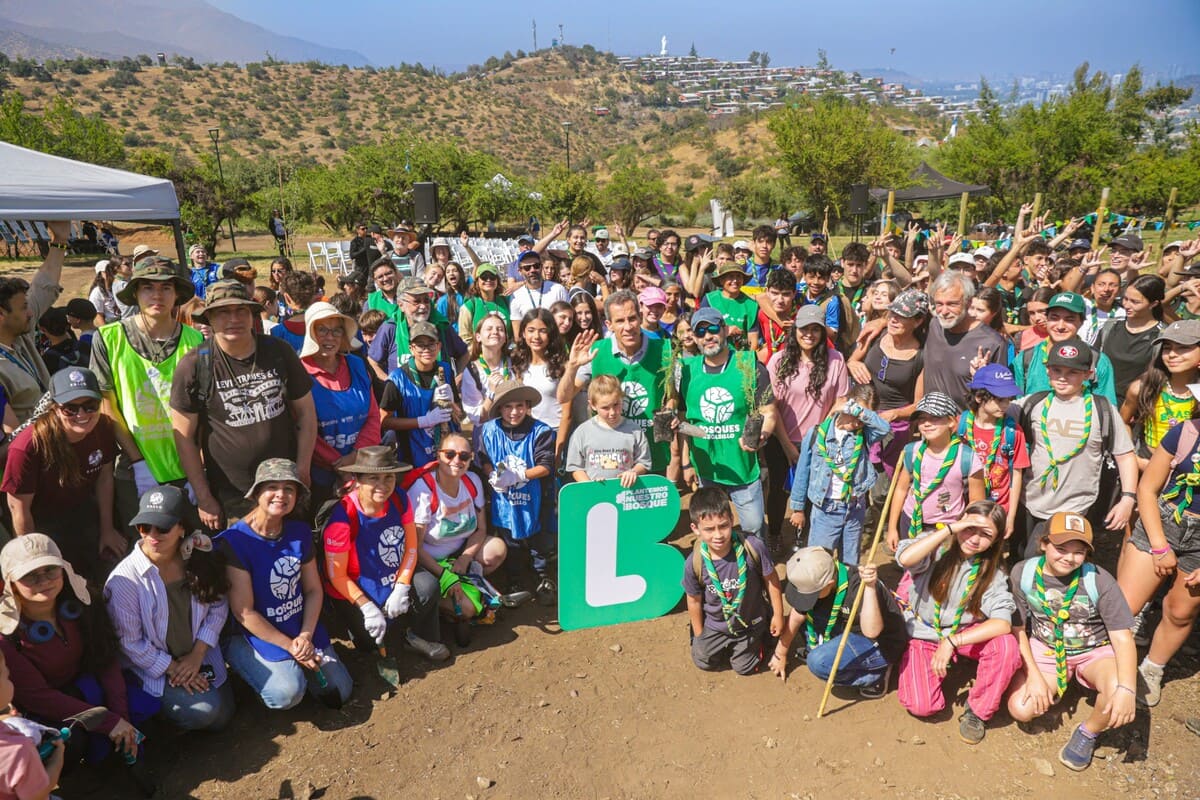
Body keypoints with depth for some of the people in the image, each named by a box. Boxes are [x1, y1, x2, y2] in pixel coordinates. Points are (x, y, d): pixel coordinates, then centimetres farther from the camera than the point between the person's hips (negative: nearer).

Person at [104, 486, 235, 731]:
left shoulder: (199, 559, -10)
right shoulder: (124, 579, -21)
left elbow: (218, 607, -3)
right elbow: (129, 642, -15)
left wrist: (197, 655, -12)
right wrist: (173, 669, -14)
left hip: (199, 659, 4)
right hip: (151, 668, -4)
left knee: (221, 718, 5)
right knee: (203, 710, -22)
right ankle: (156, 708, 9)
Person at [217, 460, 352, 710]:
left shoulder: (300, 532, -2)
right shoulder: (235, 541, -19)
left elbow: (314, 590, 3)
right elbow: (244, 612, -18)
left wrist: (305, 636, -12)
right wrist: (289, 646, -15)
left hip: (303, 628, 5)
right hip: (258, 633, -5)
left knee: (339, 694, 1)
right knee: (287, 694, -26)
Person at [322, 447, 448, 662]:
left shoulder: (400, 499, -11)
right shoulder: (343, 517, -26)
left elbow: (412, 545, -5)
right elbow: (337, 576, -19)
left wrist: (401, 588, -16)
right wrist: (367, 607, -24)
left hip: (394, 582, 4)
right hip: (352, 593, -4)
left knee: (428, 585, -22)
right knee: (372, 642, -17)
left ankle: (421, 637, 3)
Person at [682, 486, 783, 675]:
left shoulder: (753, 546, -35)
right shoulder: (694, 564, -32)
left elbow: (771, 579, -16)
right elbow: (694, 601, -12)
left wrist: (777, 615, -5)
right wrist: (698, 635, 1)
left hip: (750, 622, -1)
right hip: (714, 626, 1)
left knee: (745, 668, 21)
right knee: (704, 662, 24)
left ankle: (760, 635, 48)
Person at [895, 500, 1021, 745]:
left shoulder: (991, 572, -8)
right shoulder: (936, 544, -14)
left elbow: (1003, 622, -23)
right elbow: (905, 559, -38)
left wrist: (952, 642, -33)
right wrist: (949, 528, -34)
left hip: (965, 632, 2)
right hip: (922, 635, -2)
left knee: (1007, 645, -30)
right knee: (921, 706, -19)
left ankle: (977, 710, -5)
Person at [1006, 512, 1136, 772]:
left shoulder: (1099, 580, -22)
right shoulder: (1022, 574, -16)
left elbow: (1122, 638, -23)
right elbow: (1017, 628, -7)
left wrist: (1126, 689, -37)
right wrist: (1034, 675, -15)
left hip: (1095, 651, -1)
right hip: (1046, 649, 2)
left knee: (1119, 695, -34)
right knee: (1021, 709, -18)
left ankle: (1087, 733, 0)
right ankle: (1055, 687, 18)